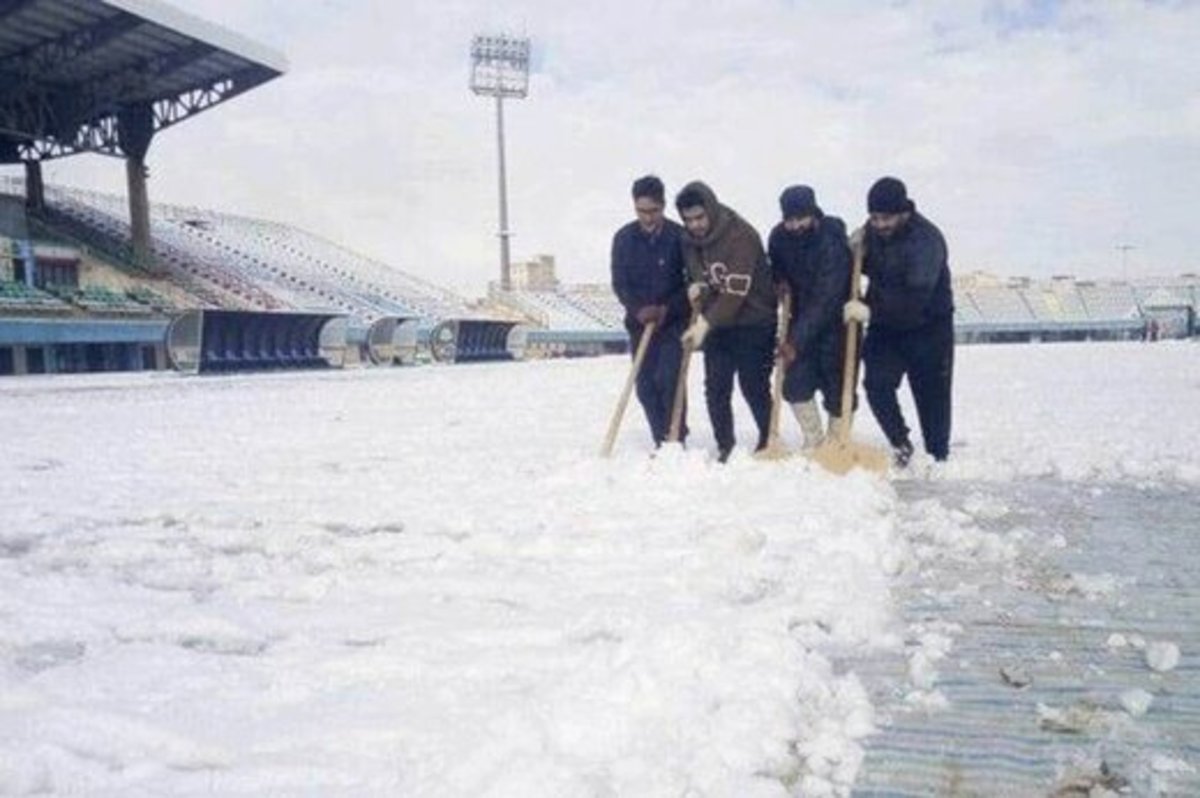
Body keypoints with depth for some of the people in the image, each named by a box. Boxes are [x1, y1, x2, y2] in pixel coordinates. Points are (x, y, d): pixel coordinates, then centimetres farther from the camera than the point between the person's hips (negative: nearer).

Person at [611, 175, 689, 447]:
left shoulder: (679, 237, -7)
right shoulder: (624, 238, 0)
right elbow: (619, 283, 0)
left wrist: (667, 308, -15)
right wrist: (639, 309, -16)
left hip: (674, 321, -3)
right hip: (639, 322, 3)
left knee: (667, 379, -15)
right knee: (646, 386, 4)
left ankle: (676, 438, -3)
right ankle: (661, 441, 16)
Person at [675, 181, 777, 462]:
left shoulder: (741, 235, -21)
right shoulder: (689, 240, 1)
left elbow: (736, 291, -26)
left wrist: (704, 323, -27)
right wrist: (698, 286, -13)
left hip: (753, 324, -6)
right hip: (716, 325, 6)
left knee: (753, 387, -2)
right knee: (715, 388, 3)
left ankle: (769, 441, 16)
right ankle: (725, 446, 14)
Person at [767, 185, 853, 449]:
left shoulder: (833, 242, -28)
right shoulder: (779, 237, -9)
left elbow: (824, 300, -31)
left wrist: (797, 340, -34)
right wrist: (781, 280, -8)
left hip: (835, 320, -5)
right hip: (802, 316, 5)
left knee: (837, 387, -5)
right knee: (795, 382, -2)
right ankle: (814, 443, 11)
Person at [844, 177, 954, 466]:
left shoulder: (926, 239, -25)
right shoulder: (873, 230, -3)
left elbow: (916, 298, -33)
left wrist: (871, 311, -37)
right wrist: (858, 250, -6)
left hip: (928, 328, -5)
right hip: (886, 325, 5)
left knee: (932, 396, 3)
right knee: (877, 385, -8)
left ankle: (938, 456, 18)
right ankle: (900, 444, 11)